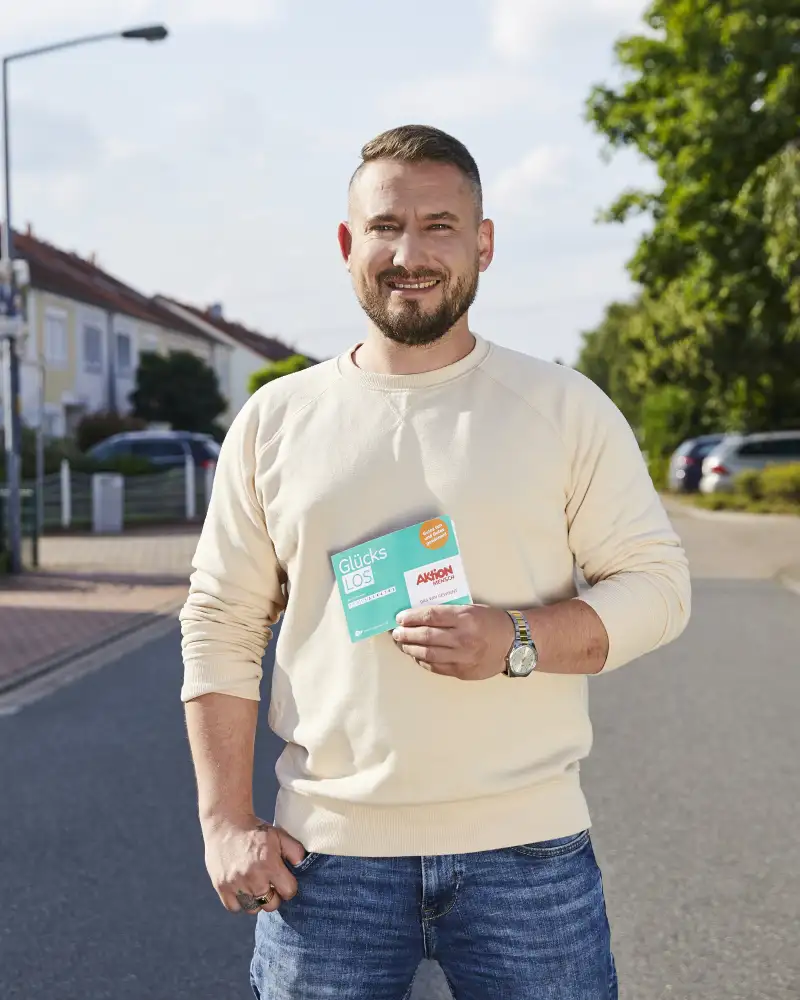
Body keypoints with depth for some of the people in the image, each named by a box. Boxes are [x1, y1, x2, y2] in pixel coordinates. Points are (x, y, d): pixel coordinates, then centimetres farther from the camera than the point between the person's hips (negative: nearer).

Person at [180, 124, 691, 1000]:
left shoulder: (568, 409, 1)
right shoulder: (275, 419, 5)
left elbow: (656, 583, 1)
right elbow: (219, 625, 6)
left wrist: (520, 642, -17)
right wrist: (227, 822, -1)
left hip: (528, 848, 0)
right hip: (327, 853, 1)